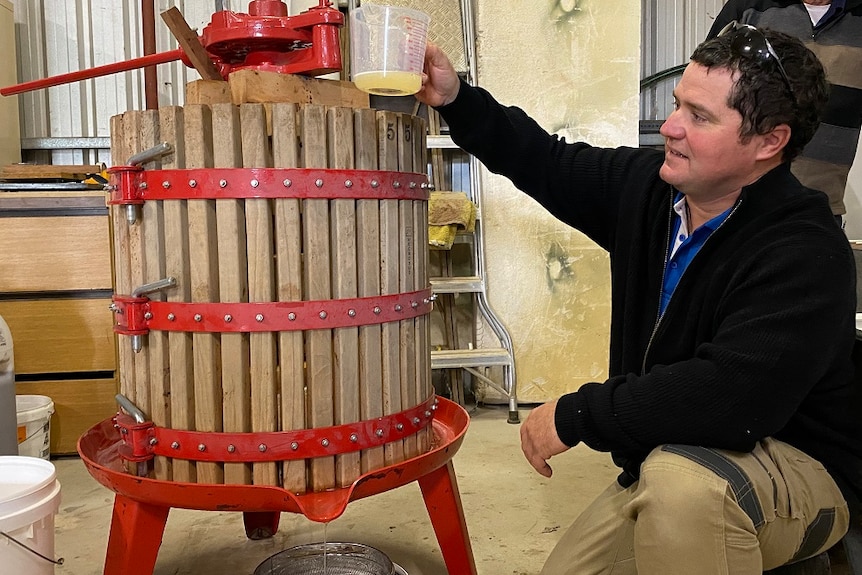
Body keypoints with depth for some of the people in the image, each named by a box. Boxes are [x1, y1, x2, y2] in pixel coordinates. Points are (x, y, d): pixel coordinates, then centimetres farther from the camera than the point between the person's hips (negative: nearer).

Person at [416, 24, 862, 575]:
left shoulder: (806, 254, -26)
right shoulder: (645, 185, -4)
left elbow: (729, 396, -37)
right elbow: (548, 164, 11)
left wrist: (576, 414, -27)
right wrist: (457, 100, 2)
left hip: (797, 469, -6)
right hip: (662, 464, 7)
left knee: (680, 477, -38)